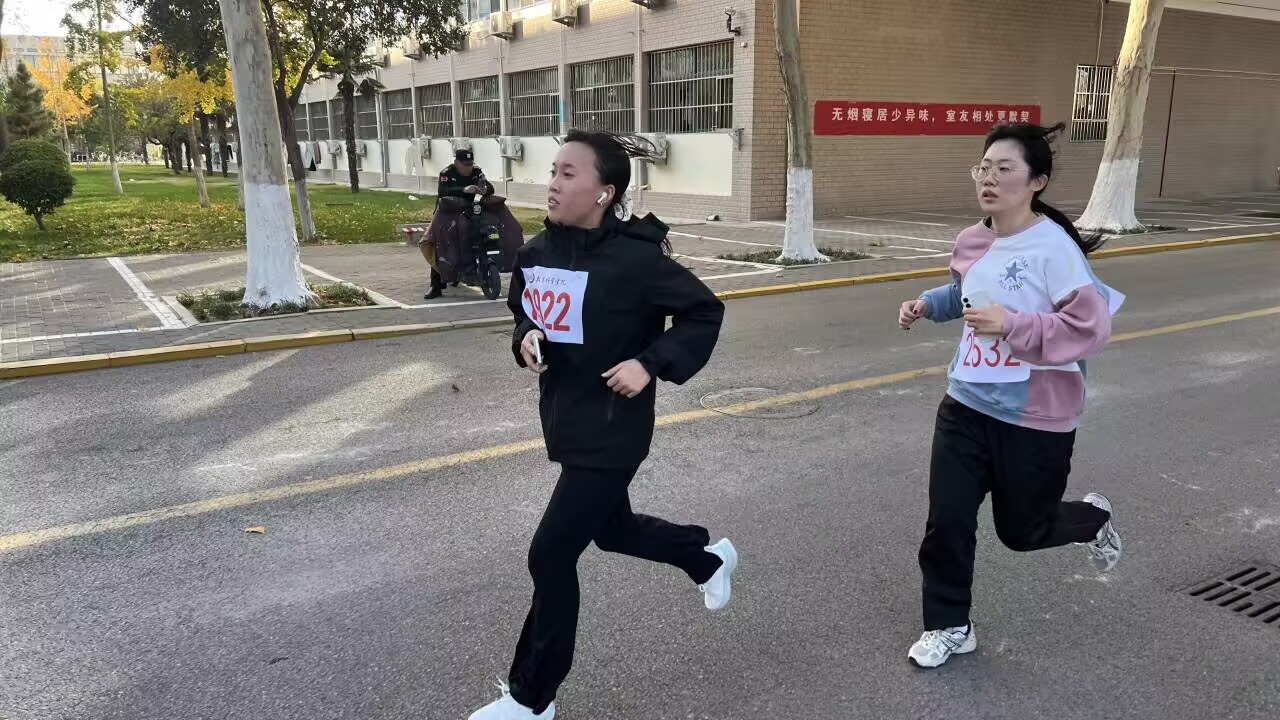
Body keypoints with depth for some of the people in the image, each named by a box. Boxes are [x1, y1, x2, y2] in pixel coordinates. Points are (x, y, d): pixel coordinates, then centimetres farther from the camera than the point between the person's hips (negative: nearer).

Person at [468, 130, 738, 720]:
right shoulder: (538, 252, -1)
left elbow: (705, 312, -12)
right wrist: (526, 339, -6)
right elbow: (526, 312, 16)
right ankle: (710, 558, 54)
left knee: (551, 555, -4)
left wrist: (651, 363, -21)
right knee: (613, 530, 25)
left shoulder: (634, 258, -21)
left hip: (612, 431, -8)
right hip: (564, 420, 8)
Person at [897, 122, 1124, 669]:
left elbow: (1092, 327, -25)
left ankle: (1093, 520, 48)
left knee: (1022, 530, 14)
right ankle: (949, 627, 25)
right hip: (966, 405, 5)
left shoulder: (1054, 248, -21)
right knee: (946, 522, 3)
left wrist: (1012, 325, -30)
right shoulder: (971, 242, 0)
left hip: (1035, 419, -5)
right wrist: (927, 305, 4)